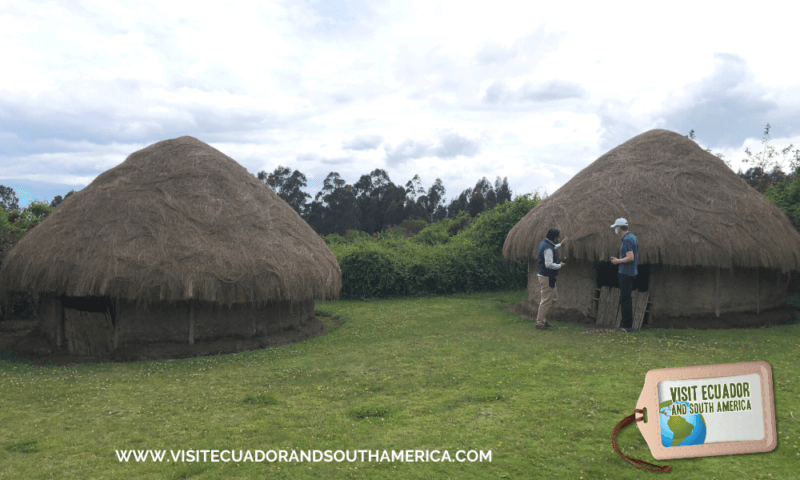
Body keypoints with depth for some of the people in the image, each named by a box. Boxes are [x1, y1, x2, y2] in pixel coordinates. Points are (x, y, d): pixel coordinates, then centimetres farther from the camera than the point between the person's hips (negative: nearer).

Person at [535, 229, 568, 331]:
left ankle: (541, 315, 23)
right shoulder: (548, 248, -23)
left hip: (543, 275, 11)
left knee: (554, 296, 20)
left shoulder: (544, 244, 9)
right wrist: (560, 265, -11)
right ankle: (540, 323, 3)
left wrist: (561, 244, 36)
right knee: (546, 300, -4)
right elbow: (549, 264, -27)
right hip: (546, 277, -11)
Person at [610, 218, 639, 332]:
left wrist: (618, 261, -11)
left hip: (626, 273, -10)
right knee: (627, 298, 15)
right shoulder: (633, 237, 13)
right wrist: (619, 259, 18)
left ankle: (627, 326, -2)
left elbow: (630, 257, -25)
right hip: (632, 272, 10)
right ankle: (628, 323, 21)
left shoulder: (627, 239, -18)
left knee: (624, 299, -6)